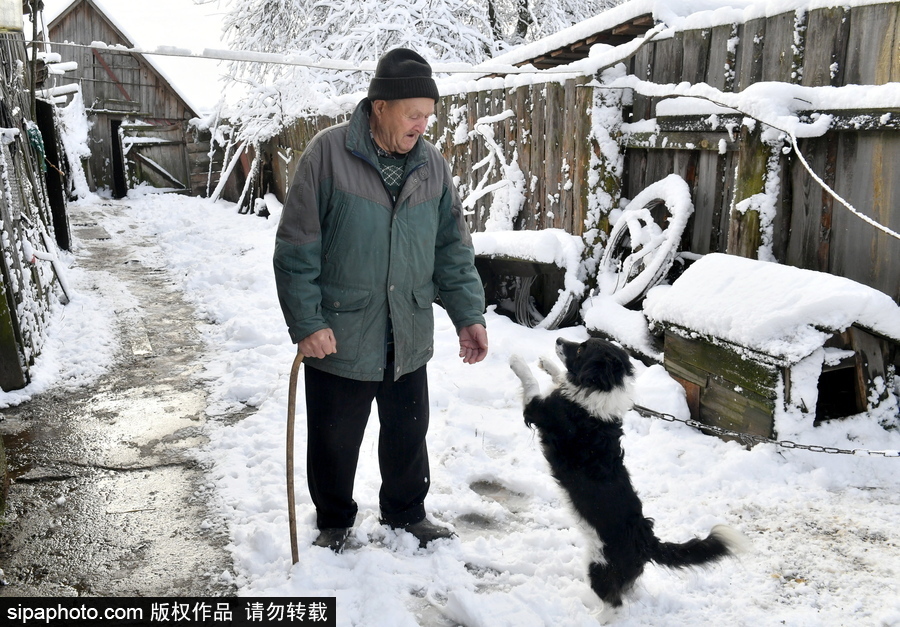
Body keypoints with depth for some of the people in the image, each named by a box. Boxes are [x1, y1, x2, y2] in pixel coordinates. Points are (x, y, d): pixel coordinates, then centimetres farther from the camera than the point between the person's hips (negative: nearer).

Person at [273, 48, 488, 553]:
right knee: (335, 439, 13)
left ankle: (406, 513, 42)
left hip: (409, 339, 4)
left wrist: (469, 314, 1)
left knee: (408, 433, 18)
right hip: (339, 337, -4)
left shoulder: (432, 164, 2)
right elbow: (296, 247, -12)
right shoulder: (328, 153, -12)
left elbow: (454, 247, 7)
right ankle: (335, 523, 37)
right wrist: (307, 323, -15)